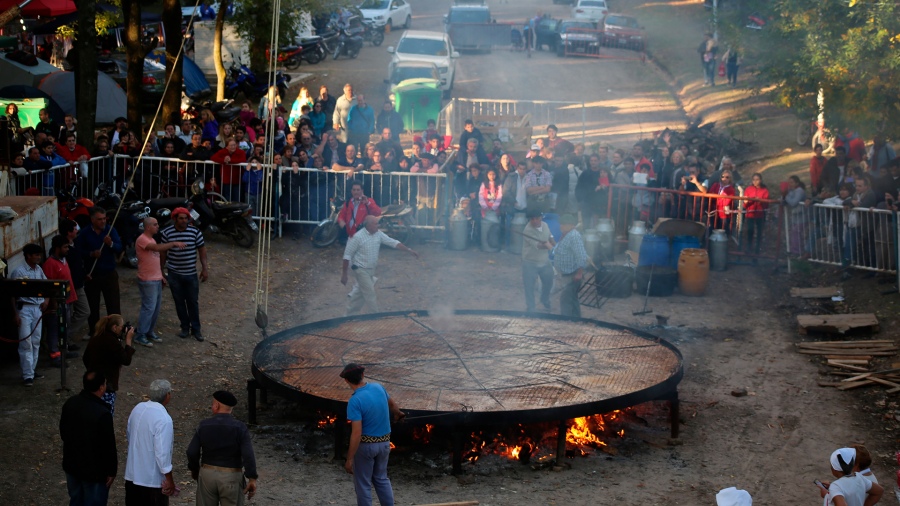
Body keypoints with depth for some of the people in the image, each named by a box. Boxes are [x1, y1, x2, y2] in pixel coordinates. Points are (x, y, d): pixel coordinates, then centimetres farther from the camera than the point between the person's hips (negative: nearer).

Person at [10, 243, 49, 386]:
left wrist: (47, 299, 1)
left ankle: (32, 369, 21)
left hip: (38, 308, 6)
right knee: (26, 342, -5)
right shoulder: (18, 272, -11)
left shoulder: (39, 269, 7)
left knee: (36, 341, 10)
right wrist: (16, 314, -13)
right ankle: (28, 375, -3)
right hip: (24, 309, -6)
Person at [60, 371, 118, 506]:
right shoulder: (102, 414, -29)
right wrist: (112, 471, -8)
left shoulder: (70, 403, -8)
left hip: (71, 464, 7)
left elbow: (63, 433, 7)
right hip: (94, 470, -7)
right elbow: (108, 446, -21)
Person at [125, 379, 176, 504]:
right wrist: (169, 480, -14)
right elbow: (162, 452, -24)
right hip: (153, 480, -7)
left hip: (132, 475, 7)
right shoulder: (164, 420, -24)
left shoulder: (138, 408, -1)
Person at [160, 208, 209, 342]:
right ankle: (185, 327, 23)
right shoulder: (166, 233, -7)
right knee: (179, 302, 9)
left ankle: (196, 329, 18)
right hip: (174, 274, 0)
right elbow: (163, 252, 3)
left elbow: (202, 249, 0)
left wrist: (205, 268, -4)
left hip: (191, 274, 0)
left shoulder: (195, 232, -8)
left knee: (193, 302, 7)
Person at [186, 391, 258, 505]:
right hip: (231, 477, -2)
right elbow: (248, 455, -18)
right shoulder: (239, 427, -11)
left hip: (207, 474, 2)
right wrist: (252, 479, -14)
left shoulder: (204, 425, -3)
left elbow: (192, 452, -2)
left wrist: (194, 469, 15)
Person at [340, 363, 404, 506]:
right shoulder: (378, 388, -4)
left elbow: (357, 433, -26)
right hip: (384, 442, 6)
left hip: (366, 444, -6)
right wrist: (397, 414, 42)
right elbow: (392, 404, 19)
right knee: (381, 478, 22)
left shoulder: (355, 401, -24)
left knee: (363, 484, 8)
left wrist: (349, 458, -20)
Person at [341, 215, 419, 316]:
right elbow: (347, 255, -15)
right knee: (370, 295, -5)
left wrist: (409, 250, -8)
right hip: (361, 270, -7)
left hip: (371, 270, 7)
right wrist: (344, 273, -15)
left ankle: (349, 315, 28)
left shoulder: (378, 234, -1)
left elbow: (393, 242, 0)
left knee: (361, 295, 15)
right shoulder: (358, 237, -20)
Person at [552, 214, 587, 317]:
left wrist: (579, 273, -28)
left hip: (572, 275, -11)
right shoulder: (566, 235, 12)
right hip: (566, 274, 11)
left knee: (565, 299, -10)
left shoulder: (574, 236, -21)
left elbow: (581, 256, -27)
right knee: (572, 299, 18)